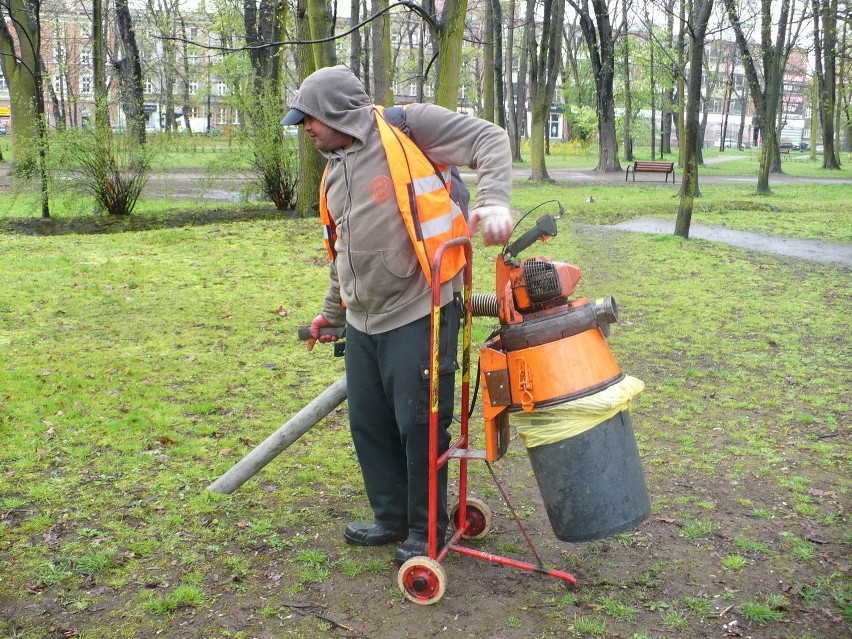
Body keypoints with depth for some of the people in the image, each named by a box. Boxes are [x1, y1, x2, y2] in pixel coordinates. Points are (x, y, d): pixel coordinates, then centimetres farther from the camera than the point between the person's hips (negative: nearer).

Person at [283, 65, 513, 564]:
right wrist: (332, 312, 36)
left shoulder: (409, 127, -6)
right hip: (363, 321, 8)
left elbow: (491, 140, -10)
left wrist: (494, 203, -27)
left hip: (419, 313, -8)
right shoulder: (335, 171, 18)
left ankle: (426, 531, 18)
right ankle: (392, 519, 32)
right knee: (369, 424, 14)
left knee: (420, 425, 0)